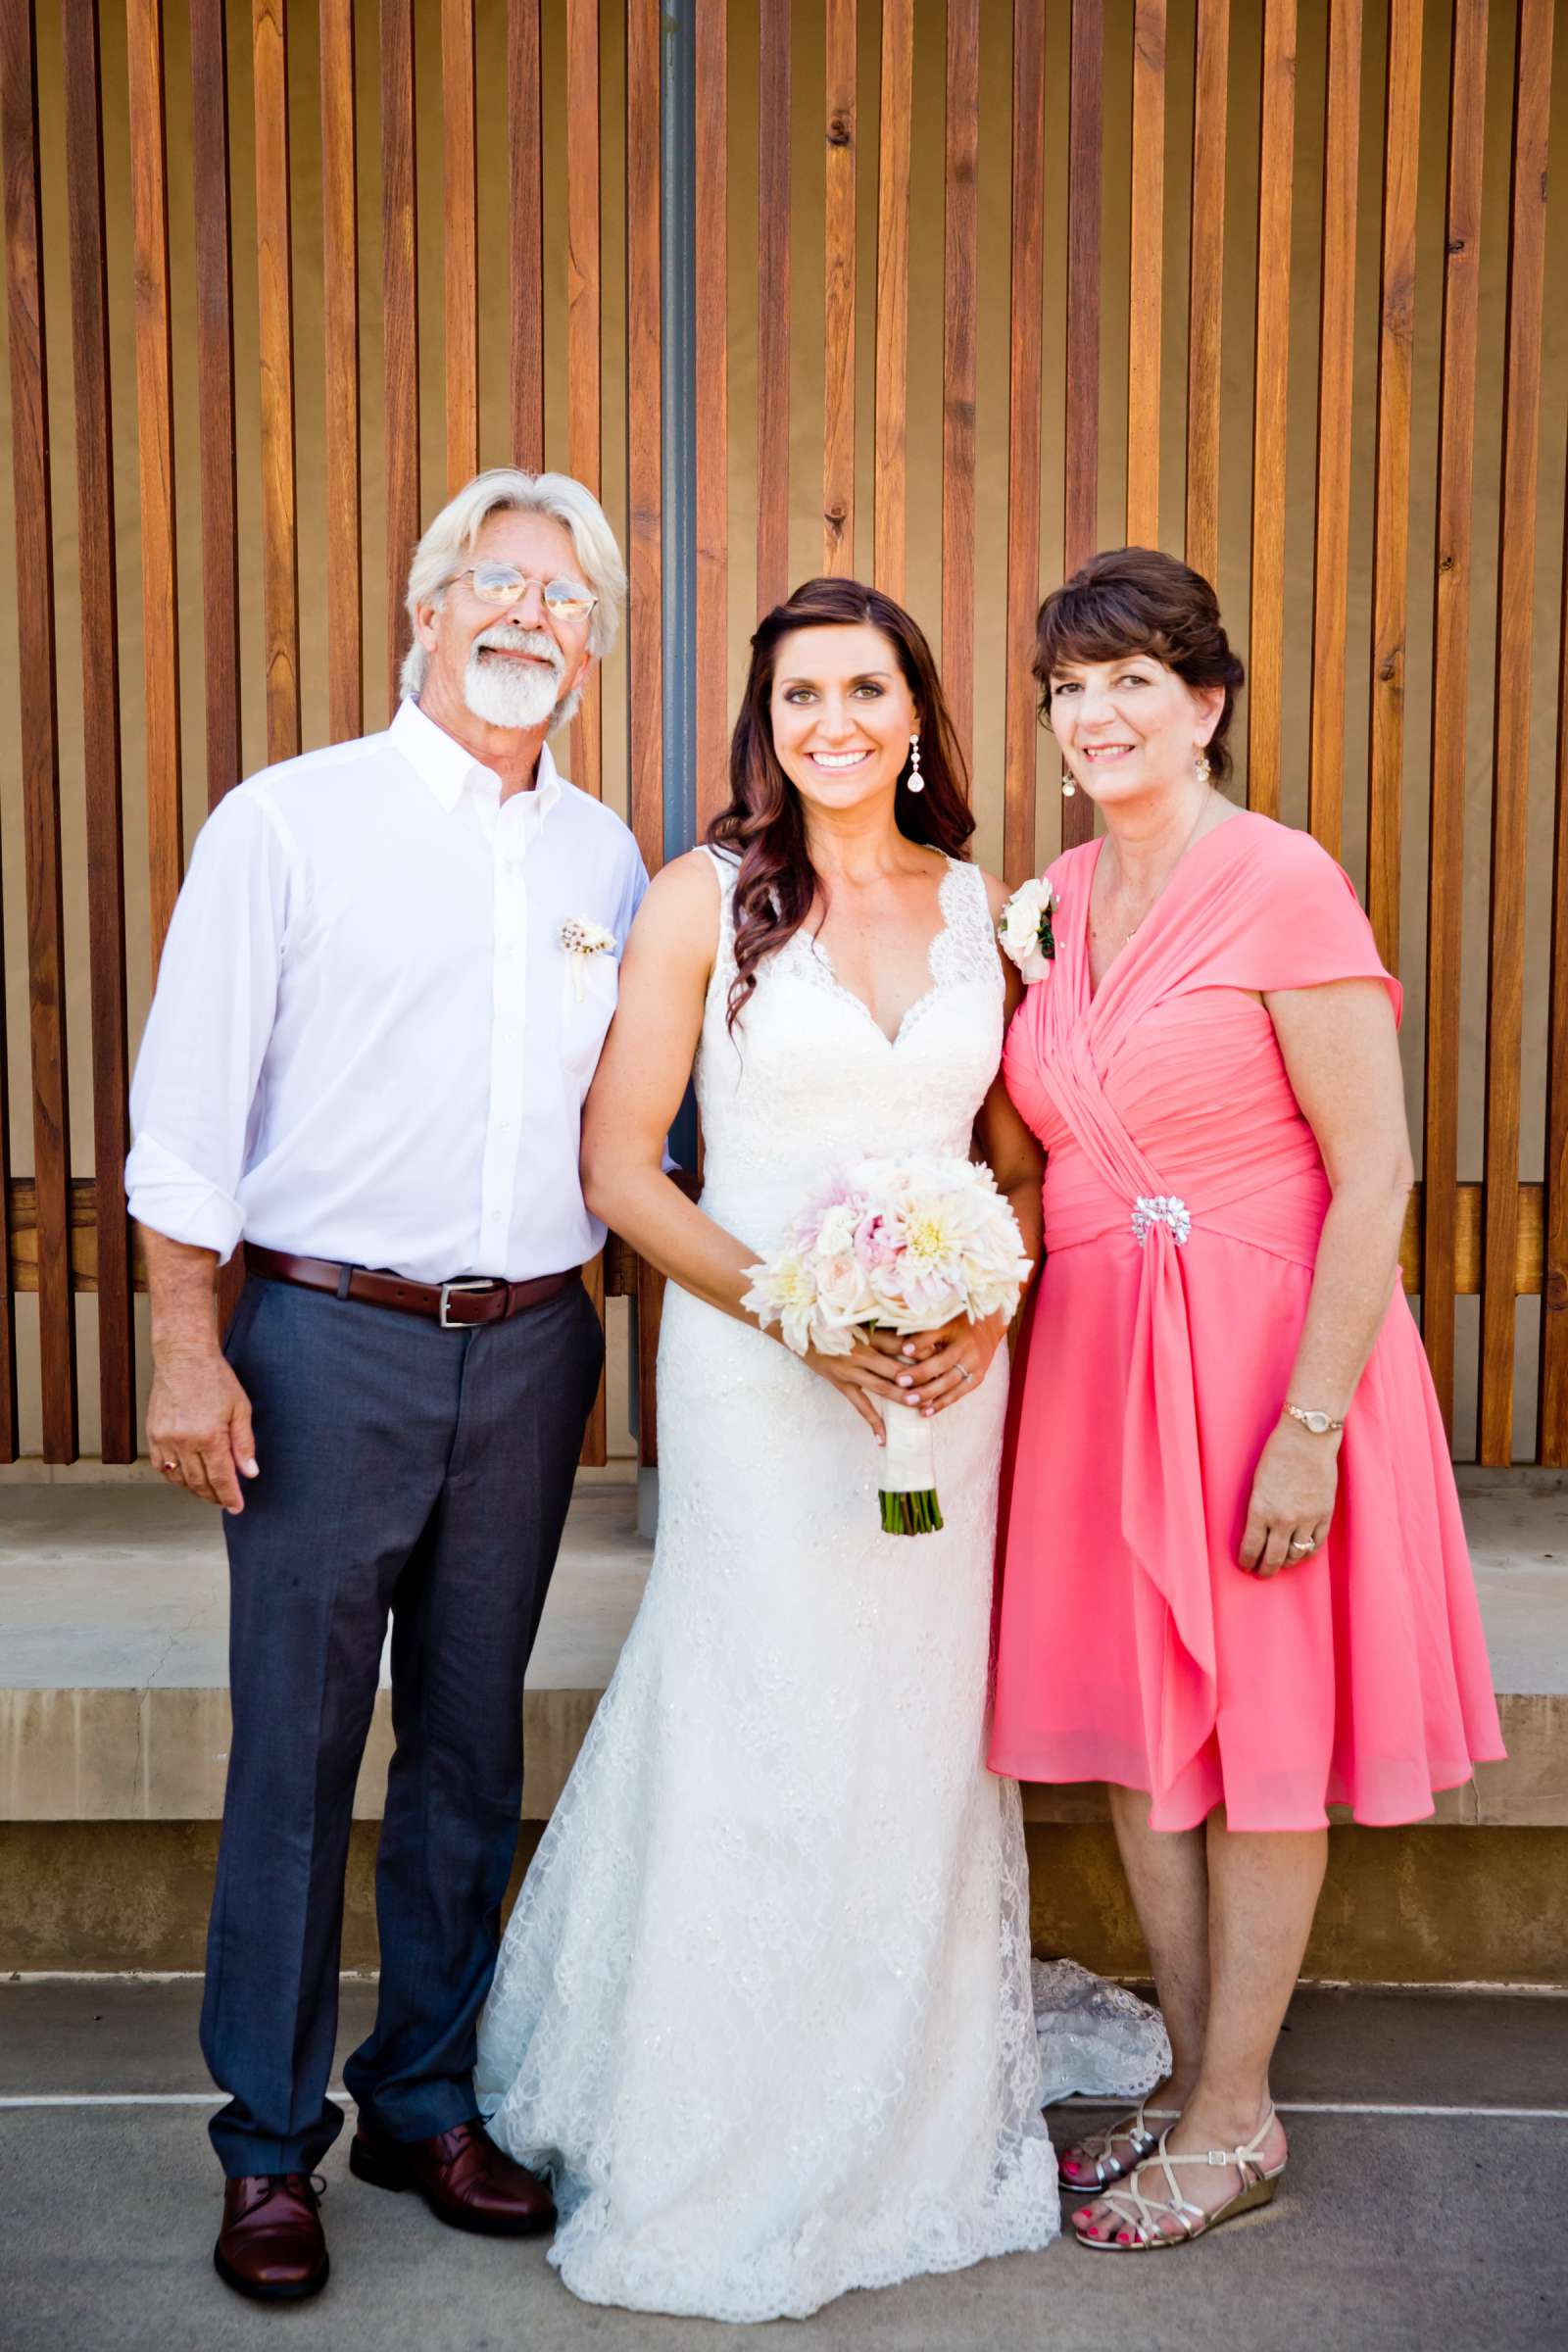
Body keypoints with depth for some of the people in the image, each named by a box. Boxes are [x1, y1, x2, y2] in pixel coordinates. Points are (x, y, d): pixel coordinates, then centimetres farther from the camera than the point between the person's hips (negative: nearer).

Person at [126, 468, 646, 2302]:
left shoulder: (607, 859, 11)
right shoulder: (291, 821, -2)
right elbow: (191, 1100, -5)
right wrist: (185, 1345, -10)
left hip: (532, 1346, 4)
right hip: (329, 1340, -4)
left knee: (471, 1749, 13)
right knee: (295, 1753, 3)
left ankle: (425, 2103, 29)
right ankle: (269, 2140, 21)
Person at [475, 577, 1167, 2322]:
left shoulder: (978, 903, 6)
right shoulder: (703, 899, -4)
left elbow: (1021, 1161, 11)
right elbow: (619, 1166, -6)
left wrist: (989, 1308, -8)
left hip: (944, 1381, 3)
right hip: (755, 1372, -3)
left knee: (918, 1737, 11)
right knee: (760, 1739, 3)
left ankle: (912, 2125, 33)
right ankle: (722, 2159, 24)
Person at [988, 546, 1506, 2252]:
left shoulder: (1282, 882, -13)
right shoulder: (1054, 902, 8)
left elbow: (1374, 1174, -16)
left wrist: (1312, 1425, -19)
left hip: (1264, 1354, -6)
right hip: (1094, 1357, 7)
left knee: (1262, 1741, 7)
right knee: (1135, 1730, 13)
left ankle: (1233, 2124, 24)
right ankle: (1197, 2082, 32)